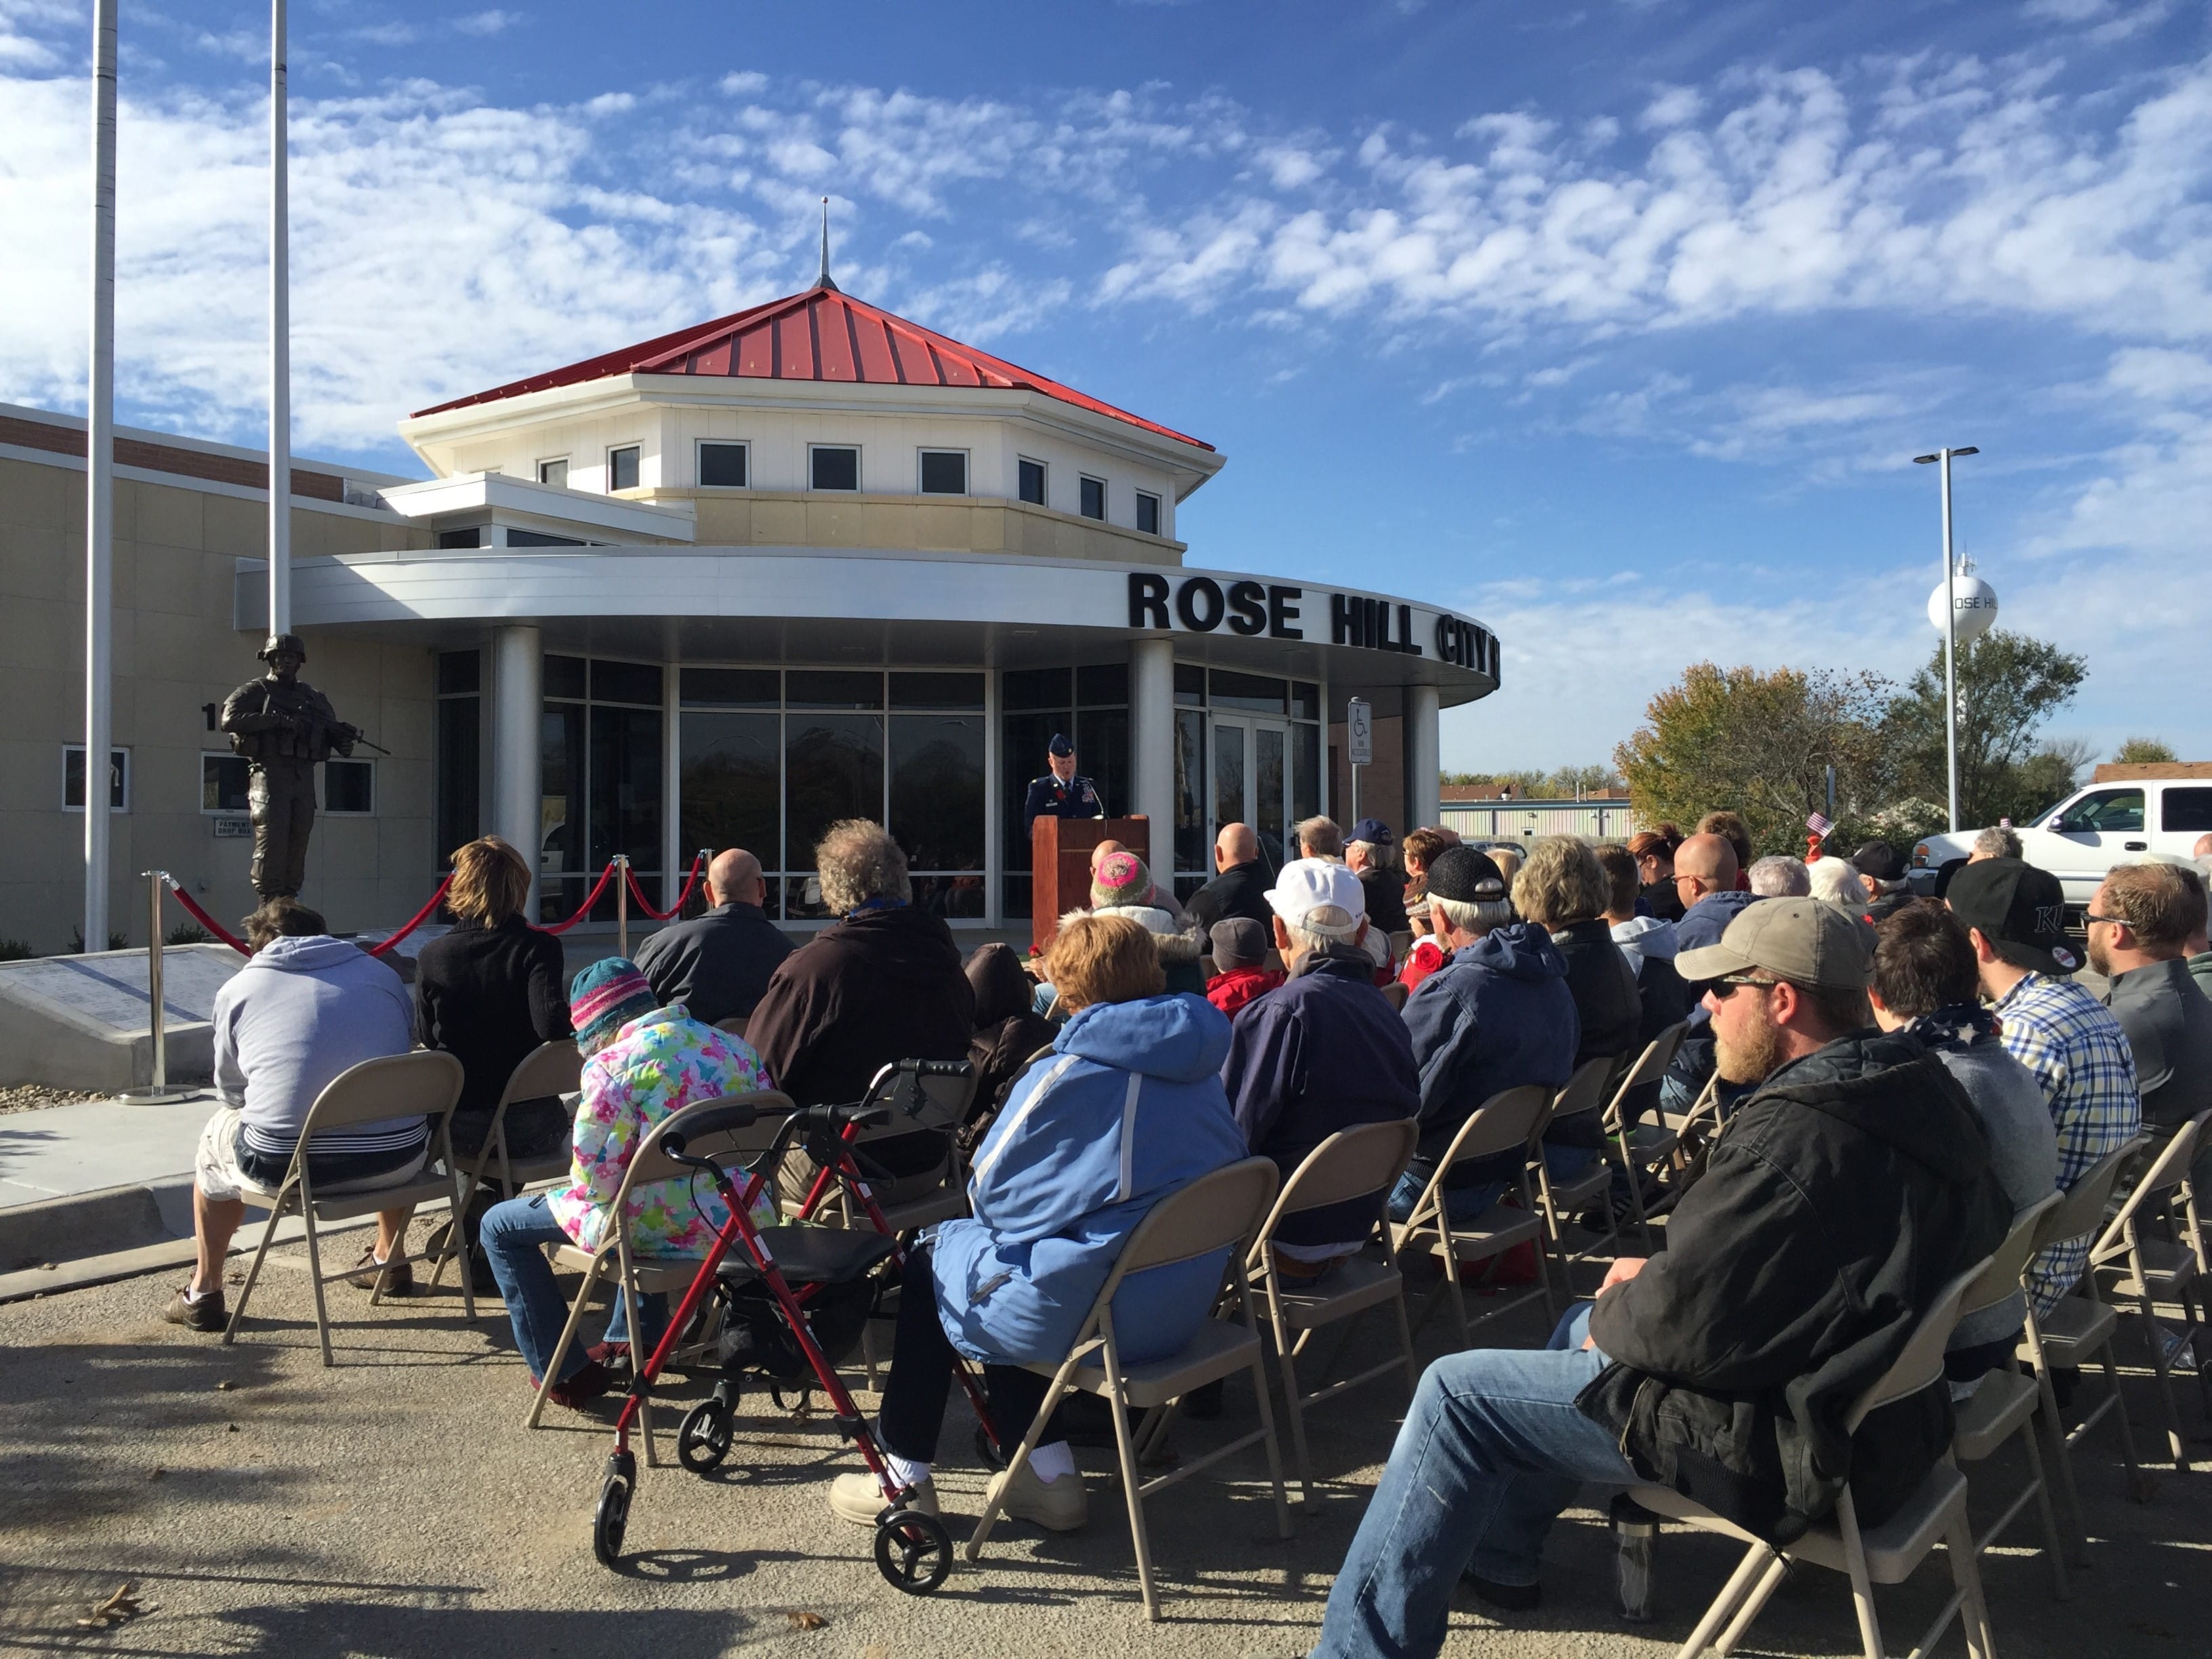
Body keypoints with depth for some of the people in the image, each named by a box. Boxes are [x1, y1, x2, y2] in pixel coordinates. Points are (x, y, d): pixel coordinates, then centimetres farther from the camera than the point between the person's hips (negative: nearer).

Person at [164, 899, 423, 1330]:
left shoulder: (238, 989, 9)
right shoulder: (382, 975, 14)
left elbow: (230, 1091, 18)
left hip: (283, 1168, -2)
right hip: (396, 1164, 2)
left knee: (217, 1137, 31)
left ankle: (203, 1293, 39)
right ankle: (390, 1261, 51)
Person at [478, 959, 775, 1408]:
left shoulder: (610, 1066, -11)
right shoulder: (735, 1047, 8)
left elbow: (596, 1178, -14)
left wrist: (574, 1192, 8)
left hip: (666, 1231, -7)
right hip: (747, 1226, 7)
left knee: (499, 1227, 13)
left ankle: (566, 1372, 17)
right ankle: (633, 1339, 42)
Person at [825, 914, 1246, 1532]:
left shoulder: (1067, 1076, -16)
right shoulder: (1203, 1071, 4)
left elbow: (988, 1192, -6)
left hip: (1088, 1312, -7)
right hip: (1188, 1312, 7)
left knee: (929, 1261, 18)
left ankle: (905, 1478, 25)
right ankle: (1050, 1475, 24)